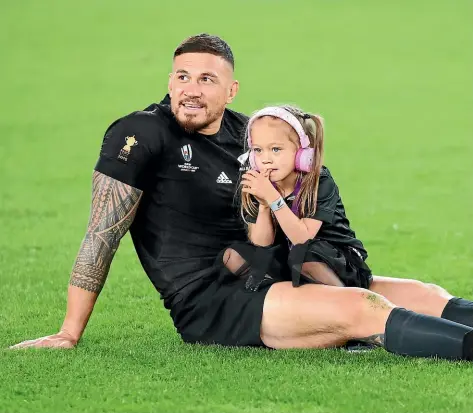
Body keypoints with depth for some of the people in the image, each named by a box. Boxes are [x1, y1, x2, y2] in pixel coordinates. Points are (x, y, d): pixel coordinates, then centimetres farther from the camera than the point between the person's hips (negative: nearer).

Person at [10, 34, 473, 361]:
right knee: (364, 309, -29)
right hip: (206, 302, -8)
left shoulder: (246, 134, 14)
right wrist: (69, 335, -7)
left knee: (424, 296, -6)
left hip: (262, 283, 8)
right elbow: (102, 235, -7)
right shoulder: (141, 135, -6)